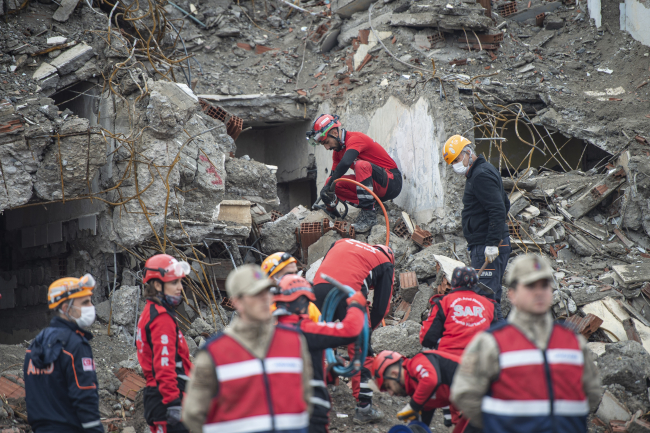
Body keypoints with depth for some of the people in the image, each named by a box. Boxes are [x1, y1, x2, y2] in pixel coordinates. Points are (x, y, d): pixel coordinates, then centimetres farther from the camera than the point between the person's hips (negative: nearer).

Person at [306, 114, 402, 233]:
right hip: (376, 189, 9)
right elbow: (333, 175, 9)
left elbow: (346, 163, -36)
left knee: (361, 165, -35)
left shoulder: (355, 138, -18)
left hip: (392, 182, -8)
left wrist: (328, 185, -33)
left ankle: (369, 214, -31)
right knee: (336, 184, -5)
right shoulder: (338, 151, 11)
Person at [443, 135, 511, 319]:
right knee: (491, 297, 12)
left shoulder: (481, 176, -14)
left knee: (485, 296, -14)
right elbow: (505, 204, 28)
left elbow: (498, 210, -22)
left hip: (488, 249, -11)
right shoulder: (484, 171, 19)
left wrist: (492, 243, -26)